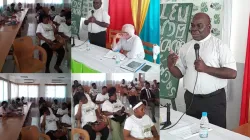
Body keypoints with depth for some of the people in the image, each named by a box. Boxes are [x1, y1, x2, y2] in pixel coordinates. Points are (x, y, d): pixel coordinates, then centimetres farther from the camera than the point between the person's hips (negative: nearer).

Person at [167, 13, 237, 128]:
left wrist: (206, 68, -21)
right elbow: (179, 73, 10)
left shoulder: (220, 45, -7)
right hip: (191, 99, 4)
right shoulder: (185, 47, 7)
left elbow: (232, 73, -14)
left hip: (214, 100, -4)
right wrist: (171, 66, -11)